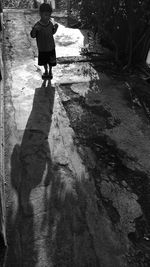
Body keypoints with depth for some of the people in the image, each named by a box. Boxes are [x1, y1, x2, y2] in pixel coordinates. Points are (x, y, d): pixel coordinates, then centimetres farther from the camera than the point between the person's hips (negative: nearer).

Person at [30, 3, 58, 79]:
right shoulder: (37, 25, -19)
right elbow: (32, 36, -14)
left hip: (51, 47, 2)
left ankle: (50, 71, 40)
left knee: (51, 61, 15)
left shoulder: (50, 23, -8)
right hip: (42, 49, -2)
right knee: (44, 61, 18)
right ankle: (46, 71, 43)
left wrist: (55, 27, -11)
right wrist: (34, 30, -34)